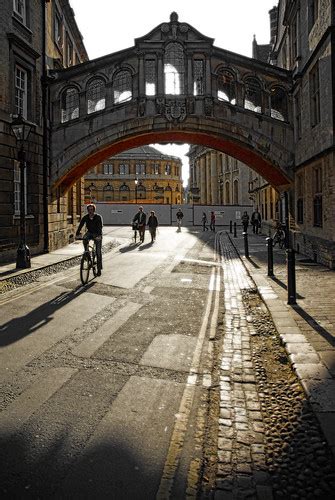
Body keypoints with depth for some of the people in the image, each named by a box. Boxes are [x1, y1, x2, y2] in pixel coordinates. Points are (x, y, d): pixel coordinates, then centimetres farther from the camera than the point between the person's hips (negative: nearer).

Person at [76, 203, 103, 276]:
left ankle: (99, 268, 5)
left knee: (98, 252, -5)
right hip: (89, 232, 3)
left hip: (97, 234, -3)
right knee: (84, 239, -34)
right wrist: (77, 234, -31)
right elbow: (80, 225, -17)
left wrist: (99, 235, -47)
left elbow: (100, 226, -31)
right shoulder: (85, 217, -10)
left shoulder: (98, 217, -19)